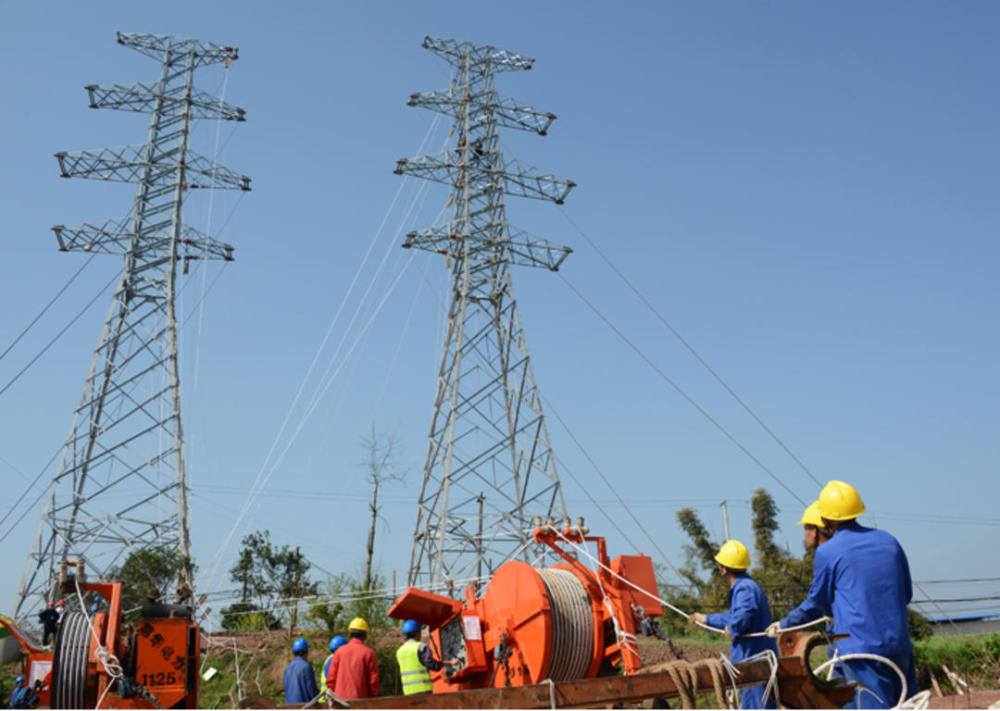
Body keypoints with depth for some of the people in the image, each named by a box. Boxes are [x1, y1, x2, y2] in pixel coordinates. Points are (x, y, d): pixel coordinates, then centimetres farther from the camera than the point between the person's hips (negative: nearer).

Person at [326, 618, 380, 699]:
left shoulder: (340, 651, 5)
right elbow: (374, 681, -2)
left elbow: (331, 678, 5)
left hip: (340, 697, 3)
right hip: (360, 699, -3)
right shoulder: (368, 653, -1)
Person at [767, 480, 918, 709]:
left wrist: (784, 625, 22)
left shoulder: (827, 552, -5)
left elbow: (816, 604, 6)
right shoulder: (889, 541, 10)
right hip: (899, 645, 5)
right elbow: (906, 594, 19)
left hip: (858, 646, -5)